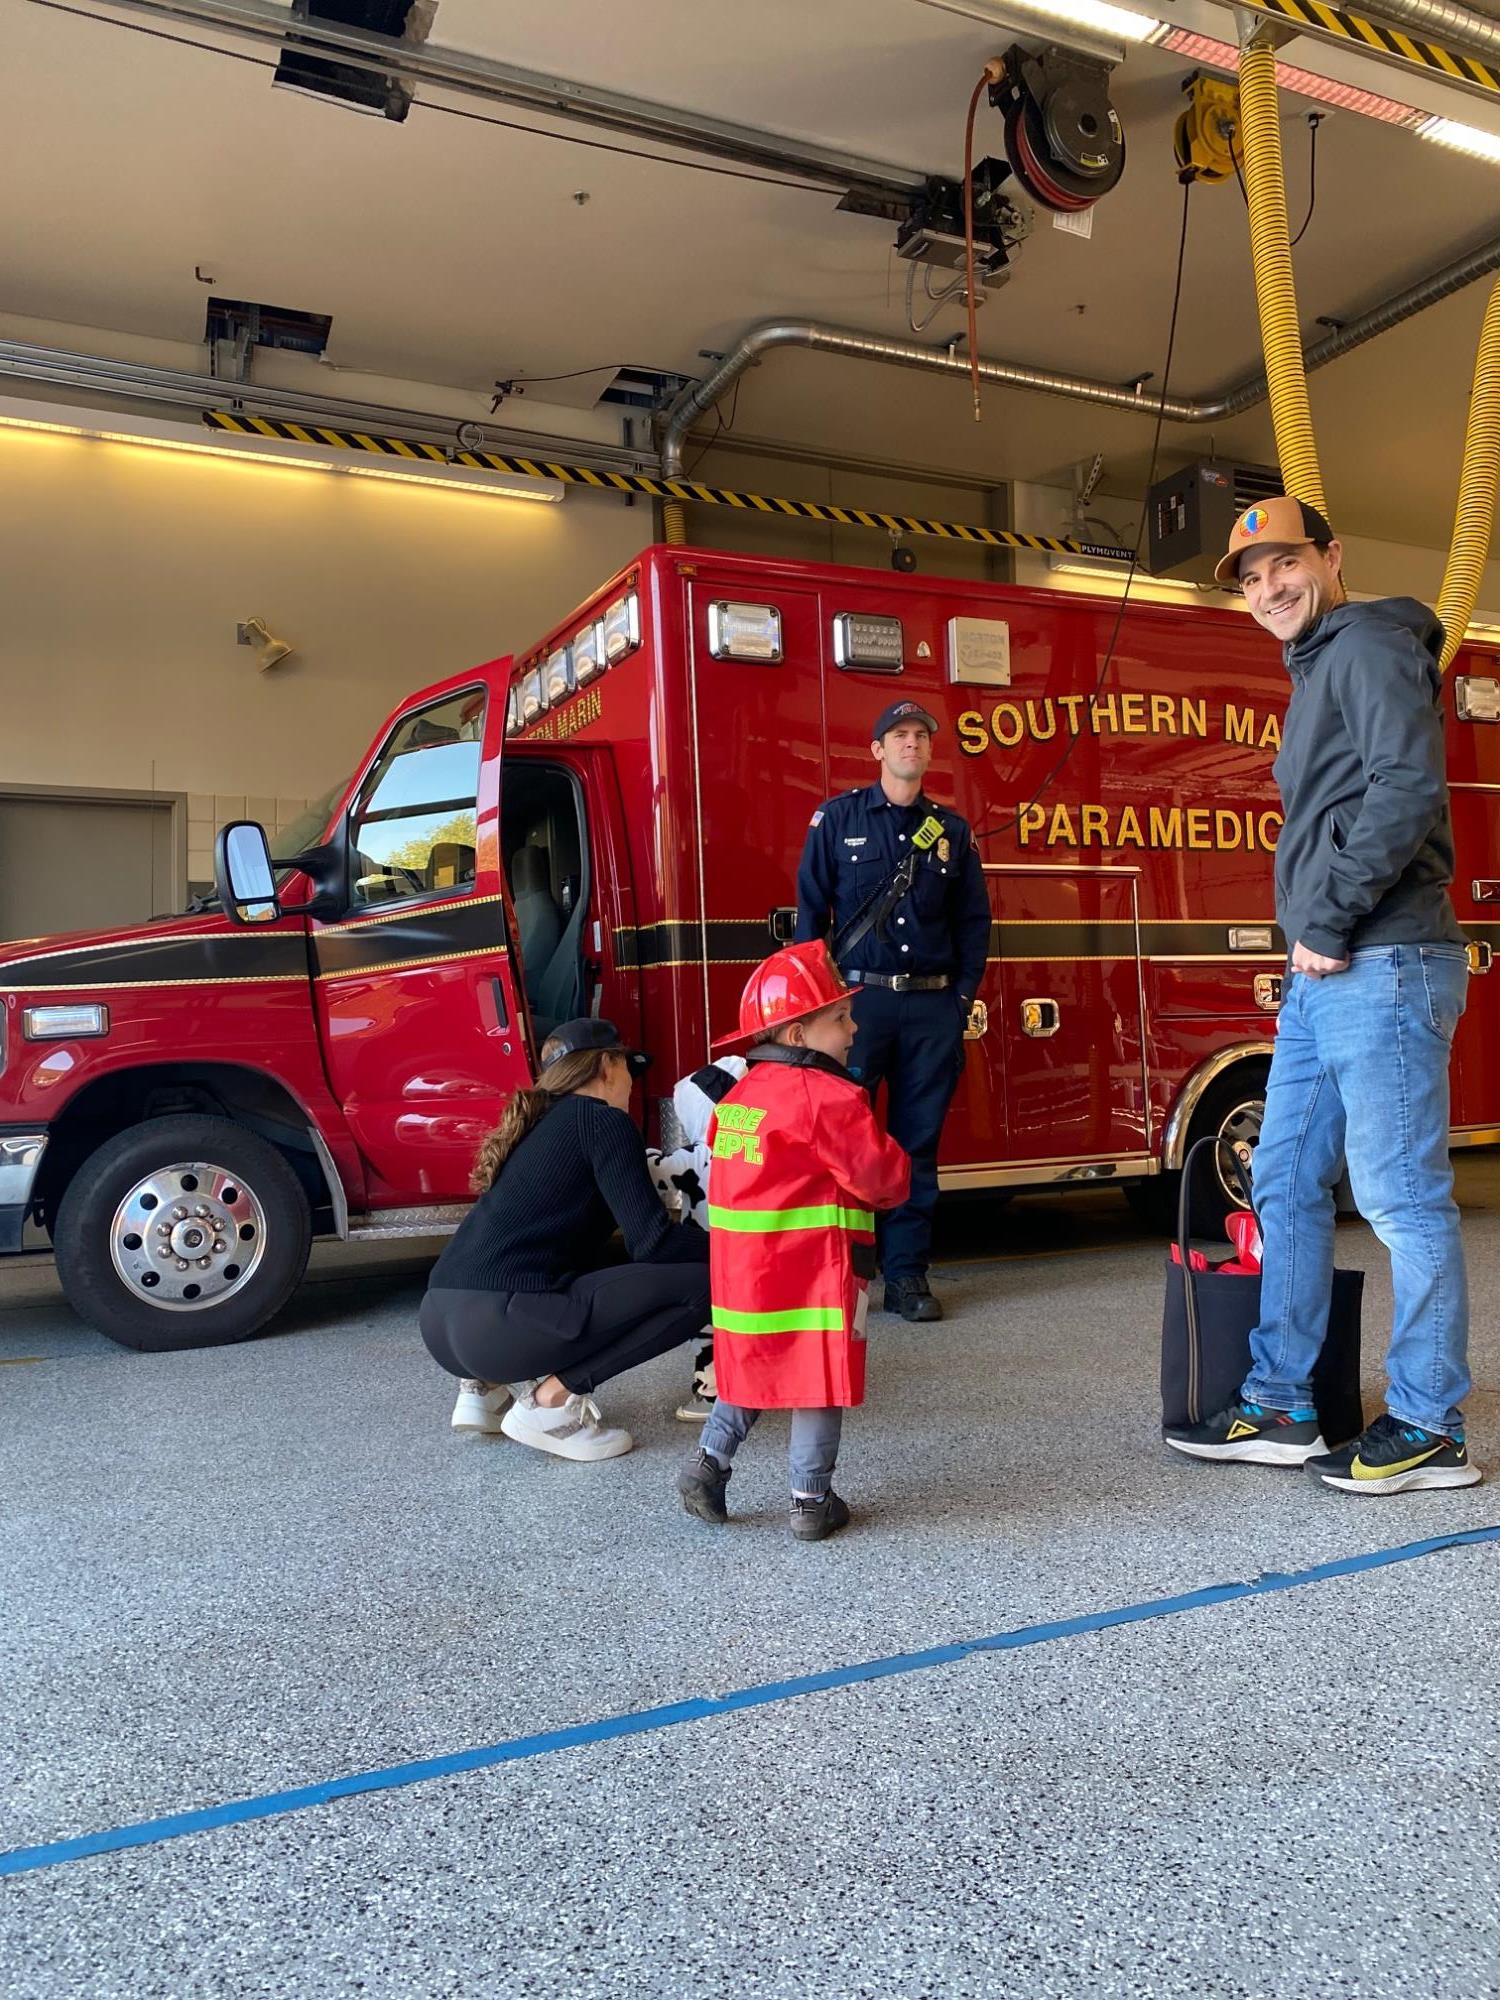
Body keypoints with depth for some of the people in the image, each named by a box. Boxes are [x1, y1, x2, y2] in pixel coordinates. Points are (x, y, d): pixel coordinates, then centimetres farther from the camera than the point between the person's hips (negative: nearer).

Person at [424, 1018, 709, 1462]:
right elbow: (652, 1242, -7)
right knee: (703, 1281, -6)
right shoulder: (603, 1121, 0)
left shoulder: (538, 1125, 24)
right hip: (501, 1323, -9)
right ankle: (552, 1400, -6)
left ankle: (492, 1385, 16)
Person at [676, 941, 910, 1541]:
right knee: (820, 1380, 6)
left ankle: (709, 1460, 17)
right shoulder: (828, 1097, -17)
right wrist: (893, 1182, 7)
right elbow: (885, 1176, -16)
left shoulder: (742, 1092, 9)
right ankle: (811, 1502, 14)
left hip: (741, 1267, 8)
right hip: (814, 1270, -7)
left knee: (755, 1366, 23)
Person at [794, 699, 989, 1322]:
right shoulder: (838, 817, 5)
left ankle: (907, 1274, 14)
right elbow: (811, 907, 2)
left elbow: (974, 919, 14)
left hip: (932, 1005, 3)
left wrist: (963, 994, 4)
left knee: (919, 1142, 6)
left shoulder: (952, 830, 12)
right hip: (859, 996, -2)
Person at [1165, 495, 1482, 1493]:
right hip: (1324, 977, 10)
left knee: (1404, 1197, -3)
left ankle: (1431, 1430, 8)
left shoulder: (1371, 645, -4)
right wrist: (1313, 940, 13)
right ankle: (1281, 1409, 19)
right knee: (1287, 1185, 10)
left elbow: (1407, 786, -19)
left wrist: (1330, 922, -15)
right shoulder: (1318, 673, 24)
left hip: (1383, 968, -10)